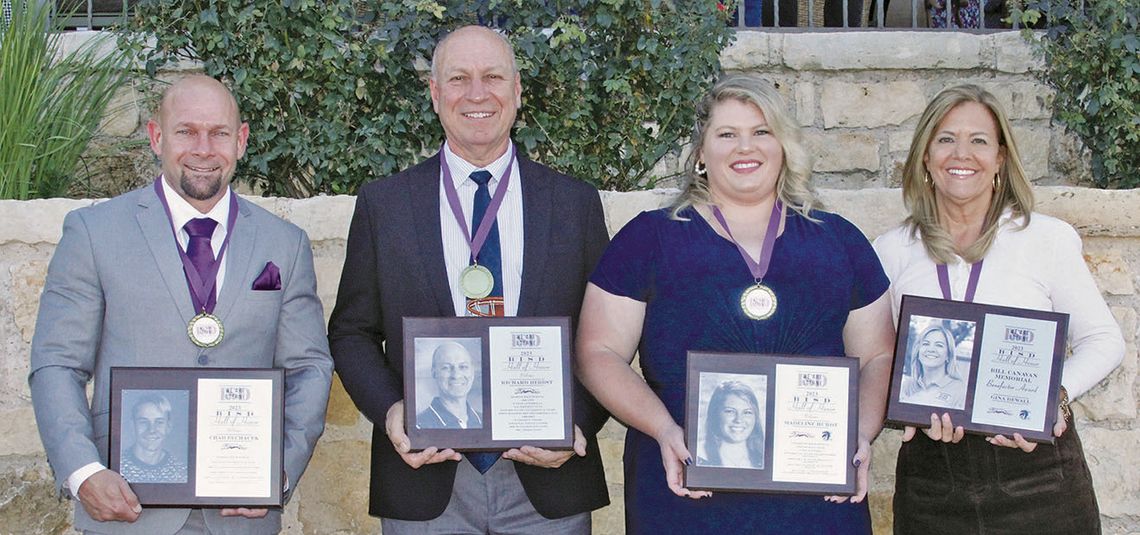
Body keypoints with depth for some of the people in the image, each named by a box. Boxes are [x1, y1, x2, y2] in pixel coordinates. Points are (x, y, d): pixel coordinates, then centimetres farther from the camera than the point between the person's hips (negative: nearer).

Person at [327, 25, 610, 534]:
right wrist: (389, 410, -10)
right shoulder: (382, 204, 4)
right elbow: (352, 333, 7)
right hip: (425, 482, 0)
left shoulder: (576, 202, 4)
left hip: (548, 483, 1)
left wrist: (578, 424, -10)